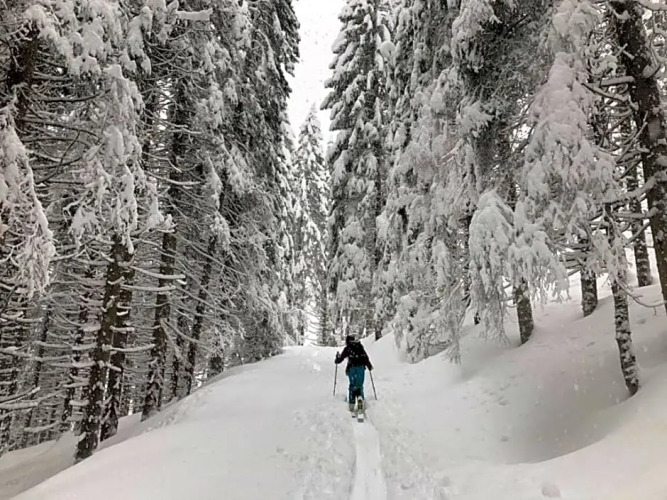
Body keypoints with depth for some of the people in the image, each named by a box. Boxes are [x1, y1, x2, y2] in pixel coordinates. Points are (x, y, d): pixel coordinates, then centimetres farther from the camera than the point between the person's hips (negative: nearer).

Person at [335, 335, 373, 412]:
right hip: (361, 367, 2)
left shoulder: (347, 348, 5)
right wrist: (369, 366, 20)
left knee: (352, 385, 6)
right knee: (359, 385, 7)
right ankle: (360, 398, -18)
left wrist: (337, 360, 31)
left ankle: (352, 403, -3)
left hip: (351, 368, -2)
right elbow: (365, 357, 11)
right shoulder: (360, 346, 12)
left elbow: (341, 358, 10)